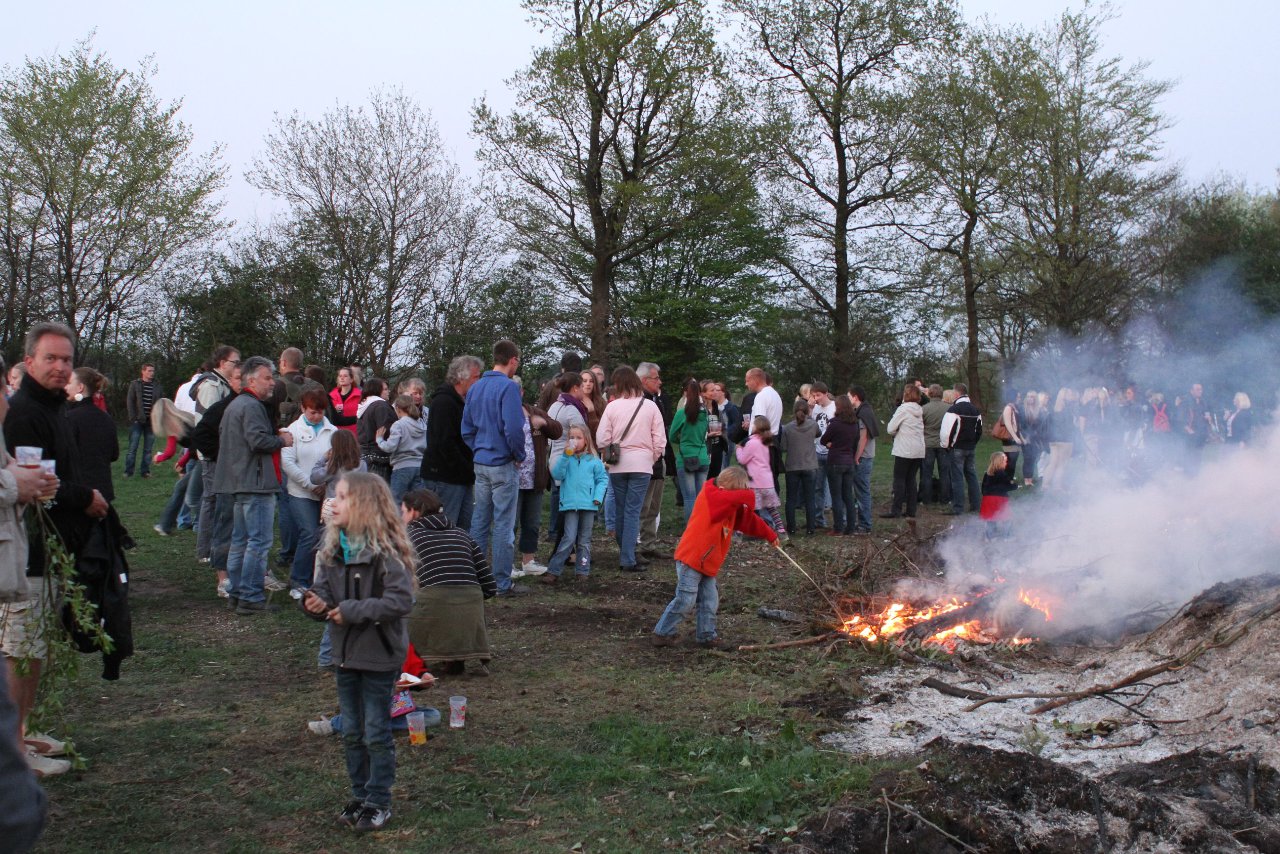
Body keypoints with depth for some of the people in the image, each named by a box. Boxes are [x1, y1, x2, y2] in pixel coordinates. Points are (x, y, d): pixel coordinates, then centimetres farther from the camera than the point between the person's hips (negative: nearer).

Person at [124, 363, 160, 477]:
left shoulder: (156, 387, 9)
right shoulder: (135, 384, 2)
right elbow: (129, 401, -2)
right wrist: (133, 418, -10)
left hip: (151, 422, 3)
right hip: (137, 421, -3)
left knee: (148, 449, 5)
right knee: (133, 448, -1)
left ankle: (145, 470, 11)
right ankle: (128, 471, 4)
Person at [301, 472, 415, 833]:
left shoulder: (386, 550, -19)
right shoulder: (332, 549, 3)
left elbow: (400, 600, -25)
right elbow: (323, 589, 7)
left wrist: (352, 611, -24)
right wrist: (317, 603, -16)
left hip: (379, 655, -7)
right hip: (346, 653, 7)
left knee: (377, 734, 5)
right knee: (352, 732, 16)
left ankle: (379, 802, 17)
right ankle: (360, 795, 30)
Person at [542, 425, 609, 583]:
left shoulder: (594, 461, 4)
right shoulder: (566, 459, 3)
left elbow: (602, 478, 7)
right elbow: (557, 474, -10)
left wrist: (598, 496, -6)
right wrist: (566, 456, -17)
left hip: (588, 505, 2)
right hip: (570, 504, -2)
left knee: (584, 540, 10)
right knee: (569, 538, -10)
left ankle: (582, 571, 18)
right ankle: (553, 571, -6)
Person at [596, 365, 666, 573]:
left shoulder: (613, 406, -4)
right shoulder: (650, 406, -3)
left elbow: (601, 439, -5)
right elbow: (660, 441, -3)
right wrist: (652, 459, 14)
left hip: (617, 465, 1)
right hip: (642, 464, -1)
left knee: (620, 509, 13)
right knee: (633, 511, 0)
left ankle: (627, 554, 23)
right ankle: (628, 559, -3)